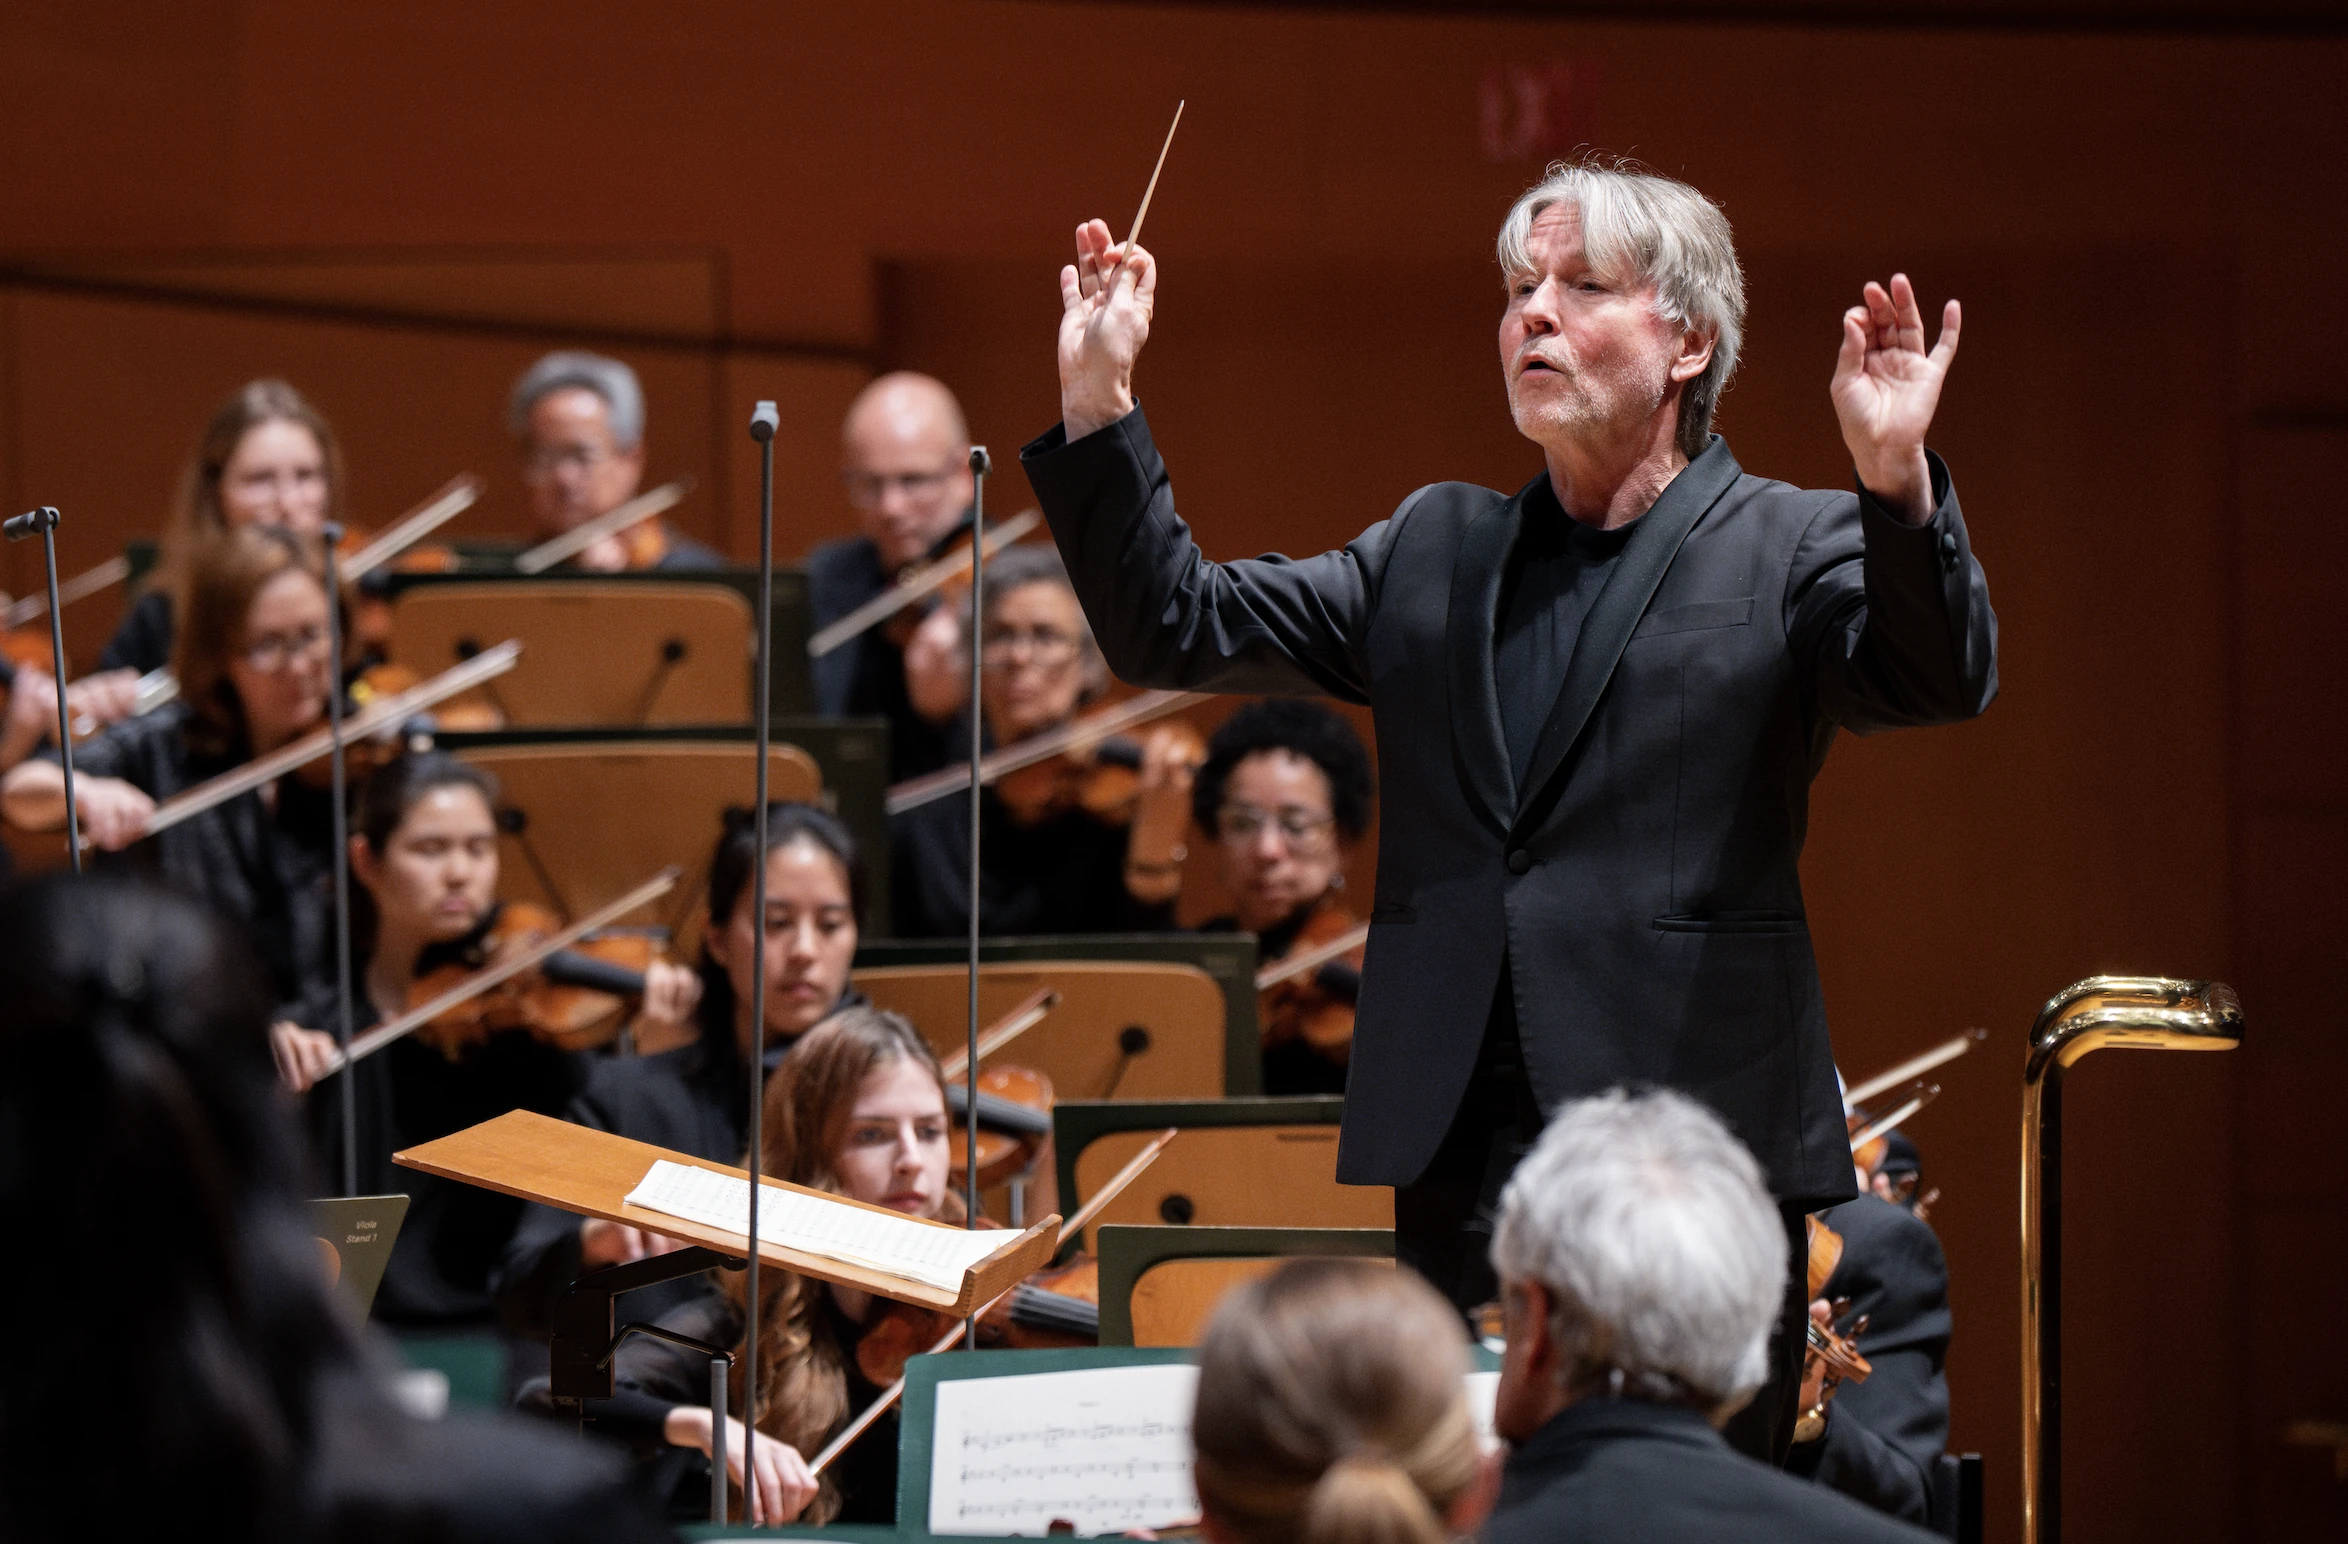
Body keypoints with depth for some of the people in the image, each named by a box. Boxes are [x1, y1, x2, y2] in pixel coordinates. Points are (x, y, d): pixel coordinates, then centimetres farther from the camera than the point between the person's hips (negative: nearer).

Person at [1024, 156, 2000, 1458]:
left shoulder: (1793, 551, 3)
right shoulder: (1433, 551, 18)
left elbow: (1939, 678, -16)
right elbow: (1176, 627, 15)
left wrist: (1896, 479, -35)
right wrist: (1099, 409, 3)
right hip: (1462, 1159, 4)